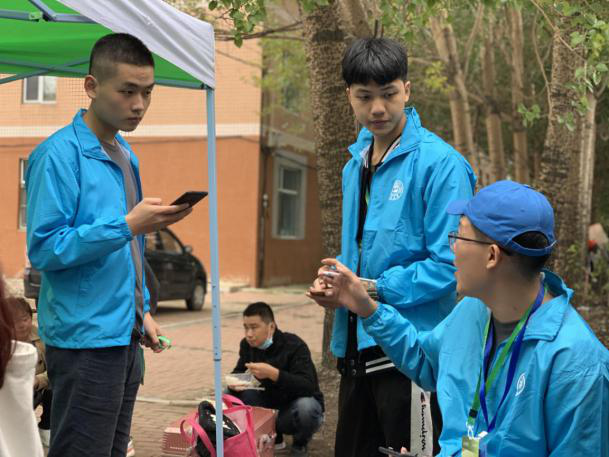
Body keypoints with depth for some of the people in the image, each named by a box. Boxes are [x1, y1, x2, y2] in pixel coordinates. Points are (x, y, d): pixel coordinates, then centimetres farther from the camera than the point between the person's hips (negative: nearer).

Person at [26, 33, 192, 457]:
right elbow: (45, 249, -19)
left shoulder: (125, 154, 13)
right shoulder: (59, 154, -13)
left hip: (125, 336, 8)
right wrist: (128, 225, -25)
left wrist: (142, 309, 14)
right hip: (86, 338, -8)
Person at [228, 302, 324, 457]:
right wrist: (234, 382, -23)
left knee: (305, 407, -38)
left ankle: (300, 445, -3)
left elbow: (308, 386, -35)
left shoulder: (294, 345, -25)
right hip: (270, 403, 5)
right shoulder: (247, 345, -6)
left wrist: (273, 373, -47)